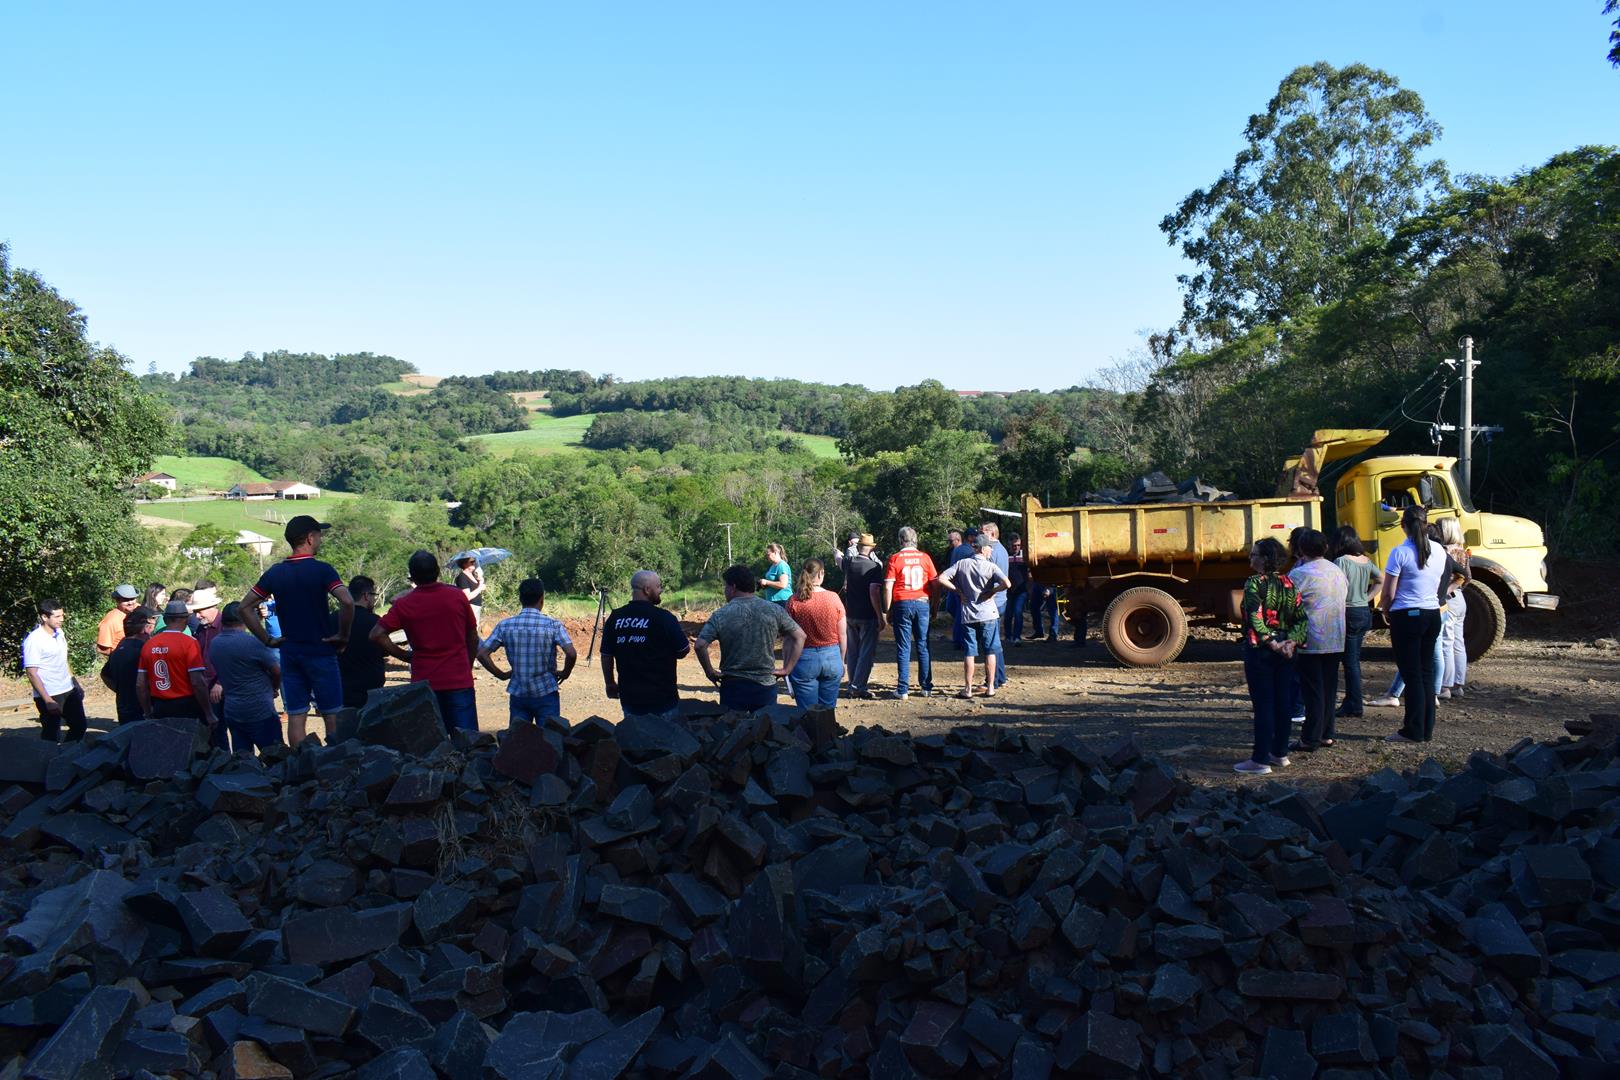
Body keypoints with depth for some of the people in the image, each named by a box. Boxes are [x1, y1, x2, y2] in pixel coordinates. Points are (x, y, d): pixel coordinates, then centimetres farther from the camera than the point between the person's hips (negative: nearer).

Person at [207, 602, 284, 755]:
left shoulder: (213, 644, 4)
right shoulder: (253, 642, -16)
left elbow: (218, 673, 14)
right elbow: (277, 671, -8)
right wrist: (274, 688, 12)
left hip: (231, 711, 7)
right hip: (260, 711, -7)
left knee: (242, 758, 11)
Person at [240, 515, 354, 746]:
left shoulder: (274, 572, 6)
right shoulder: (322, 570, -10)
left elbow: (245, 607, 8)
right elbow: (347, 602, -24)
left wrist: (267, 639, 8)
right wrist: (343, 636, -11)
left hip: (289, 652, 5)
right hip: (321, 651, -5)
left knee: (295, 715, 8)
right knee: (332, 715, 3)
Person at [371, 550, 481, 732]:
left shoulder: (403, 604, -2)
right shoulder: (458, 596, 0)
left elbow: (377, 635, -8)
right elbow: (473, 638, 6)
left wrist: (405, 656, 2)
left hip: (424, 682, 0)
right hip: (459, 682, 0)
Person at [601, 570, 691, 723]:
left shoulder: (615, 618, 1)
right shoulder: (664, 618, -14)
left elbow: (606, 655, 8)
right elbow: (684, 650, -7)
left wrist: (610, 683, 22)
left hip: (629, 697, 5)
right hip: (662, 699, -5)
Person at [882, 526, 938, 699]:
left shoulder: (895, 559, -3)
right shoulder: (924, 557, 3)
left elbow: (888, 588, -7)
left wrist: (888, 611, 1)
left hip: (902, 604, -2)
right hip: (922, 604, 2)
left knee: (903, 648, 2)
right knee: (923, 646, 11)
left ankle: (903, 690, 1)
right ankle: (926, 687, 14)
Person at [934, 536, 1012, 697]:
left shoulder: (962, 564, -1)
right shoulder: (990, 566, -9)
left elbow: (941, 579, -7)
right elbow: (1007, 583, -23)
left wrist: (959, 591, 0)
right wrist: (992, 591, -7)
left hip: (968, 616, 2)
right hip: (988, 615, -2)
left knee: (969, 653, 6)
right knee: (990, 652, 8)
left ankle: (968, 689, 7)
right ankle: (990, 688, 10)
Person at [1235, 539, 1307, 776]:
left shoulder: (1254, 583, -12)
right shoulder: (1288, 583, 8)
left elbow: (1255, 619, -22)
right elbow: (1301, 617, 3)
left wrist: (1271, 643, -17)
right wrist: (1291, 642, -5)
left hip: (1260, 650, -7)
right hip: (1285, 651, 7)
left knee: (1263, 704, -4)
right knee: (1282, 701, 13)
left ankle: (1260, 760, 0)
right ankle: (1280, 753, 23)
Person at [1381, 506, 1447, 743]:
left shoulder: (1400, 553, -15)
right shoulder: (1439, 551, 4)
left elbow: (1388, 594, -12)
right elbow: (1438, 587, 16)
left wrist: (1383, 605, 7)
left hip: (1407, 617, -6)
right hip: (1432, 614, 6)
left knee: (1411, 674, -1)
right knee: (1426, 671, 13)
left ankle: (1414, 731, 2)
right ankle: (1427, 729, 18)